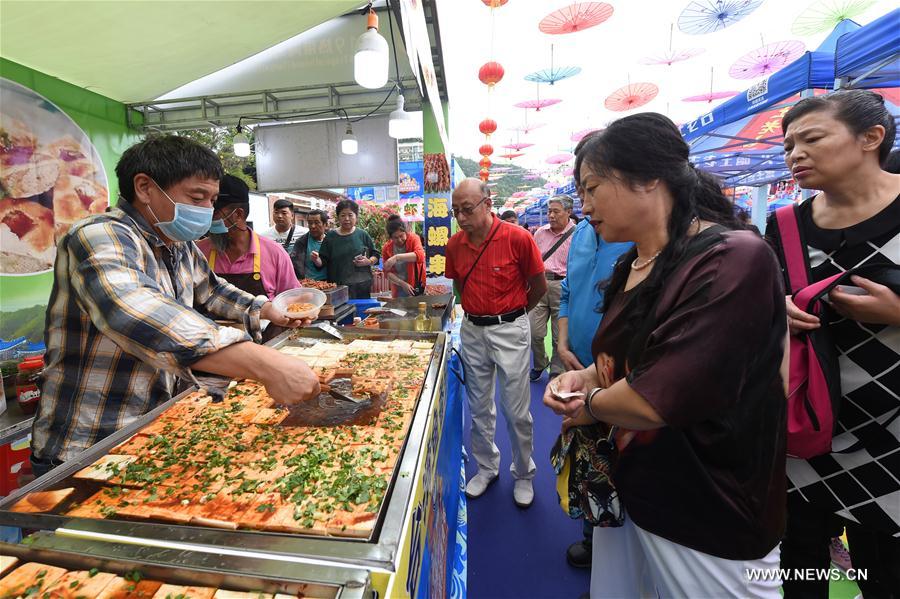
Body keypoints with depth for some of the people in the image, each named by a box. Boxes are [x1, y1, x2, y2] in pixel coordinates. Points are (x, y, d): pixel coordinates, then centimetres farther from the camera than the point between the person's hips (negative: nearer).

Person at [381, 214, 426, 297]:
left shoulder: (413, 238, -10)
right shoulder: (386, 248, -5)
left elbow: (420, 255, -30)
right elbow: (388, 272, -3)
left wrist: (397, 257, -38)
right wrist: (403, 284, -17)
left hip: (417, 286, -2)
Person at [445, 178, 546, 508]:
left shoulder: (518, 238, -15)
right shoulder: (455, 245, -2)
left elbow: (539, 287, -4)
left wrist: (510, 314, 7)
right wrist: (479, 311, 11)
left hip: (510, 331, -4)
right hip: (471, 331, 4)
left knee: (516, 411, 6)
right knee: (479, 407, 16)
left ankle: (523, 475, 30)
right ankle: (486, 468, 37)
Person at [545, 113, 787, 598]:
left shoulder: (732, 260, -24)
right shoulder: (631, 265, 3)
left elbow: (661, 399, -31)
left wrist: (591, 405, -12)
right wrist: (588, 376, -6)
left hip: (708, 520, -7)